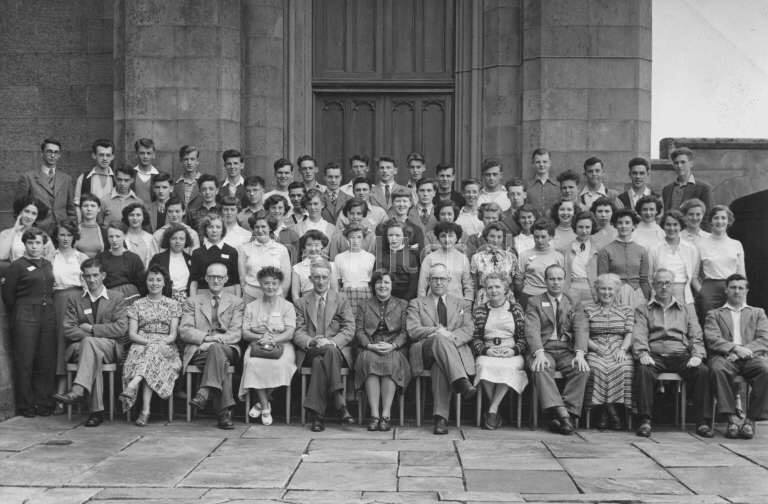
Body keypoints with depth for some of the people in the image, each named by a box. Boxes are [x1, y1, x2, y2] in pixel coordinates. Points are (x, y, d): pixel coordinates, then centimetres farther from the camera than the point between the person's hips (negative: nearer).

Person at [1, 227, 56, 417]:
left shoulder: (48, 264, 14)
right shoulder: (17, 266, -2)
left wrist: (48, 308, 9)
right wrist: (18, 313, 4)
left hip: (48, 315, 5)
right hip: (25, 317, -5)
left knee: (47, 362, 4)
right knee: (24, 362, -1)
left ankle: (43, 403, 12)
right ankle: (25, 405, 7)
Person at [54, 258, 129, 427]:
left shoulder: (117, 297, 11)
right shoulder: (74, 301, 17)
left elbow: (121, 328, -2)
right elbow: (68, 330, 3)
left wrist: (92, 329, -7)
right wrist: (92, 336, -12)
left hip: (111, 348, -2)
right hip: (79, 348, 2)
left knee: (89, 342, -35)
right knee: (94, 355, -34)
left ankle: (78, 390, -49)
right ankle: (97, 410, -38)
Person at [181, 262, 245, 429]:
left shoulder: (236, 303, 18)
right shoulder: (193, 301, 18)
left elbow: (236, 334, 5)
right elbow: (184, 331, 5)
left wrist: (218, 339, -16)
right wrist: (206, 337, -14)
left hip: (227, 349, 0)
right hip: (198, 351, 0)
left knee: (216, 348, -38)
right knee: (220, 360, -36)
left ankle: (204, 393, -47)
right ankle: (224, 412, -44)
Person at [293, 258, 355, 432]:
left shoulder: (341, 300, 13)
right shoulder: (302, 303, 16)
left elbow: (349, 330, 3)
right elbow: (297, 333, 6)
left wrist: (331, 342, -17)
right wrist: (310, 342, -18)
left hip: (338, 350, -1)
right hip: (309, 352, 1)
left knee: (320, 360, -36)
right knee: (319, 358, -35)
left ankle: (317, 413, -37)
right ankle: (339, 403, -39)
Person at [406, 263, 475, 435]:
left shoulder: (462, 304, 25)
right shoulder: (416, 303, 21)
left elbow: (468, 331, 8)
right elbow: (412, 331, 4)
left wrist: (451, 336, -14)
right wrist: (436, 331, -15)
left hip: (456, 349, 1)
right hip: (424, 353, -1)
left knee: (440, 365, -38)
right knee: (440, 339, -38)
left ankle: (441, 417, -43)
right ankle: (461, 382, -50)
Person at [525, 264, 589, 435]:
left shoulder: (573, 302, 16)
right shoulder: (534, 302, 11)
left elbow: (580, 330, 4)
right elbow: (532, 330, -3)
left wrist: (580, 354, -16)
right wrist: (539, 353, -22)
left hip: (567, 350, 2)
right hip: (543, 349, -2)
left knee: (583, 370, -29)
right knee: (541, 369, -34)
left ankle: (568, 413, -28)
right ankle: (562, 414, -41)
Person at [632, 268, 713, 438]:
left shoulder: (687, 309, 24)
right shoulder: (642, 310, 18)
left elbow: (696, 336, 13)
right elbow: (639, 335, 3)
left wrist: (697, 355, -8)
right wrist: (643, 354, -18)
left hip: (681, 356, 2)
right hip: (654, 356, -2)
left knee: (703, 371, -28)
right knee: (643, 370, -35)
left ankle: (702, 422, -23)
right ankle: (645, 421, -31)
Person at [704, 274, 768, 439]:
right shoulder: (714, 314, 21)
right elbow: (712, 340, 3)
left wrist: (745, 350, -10)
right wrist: (735, 348, -14)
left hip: (750, 357, 1)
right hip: (725, 357, -1)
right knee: (718, 368, -37)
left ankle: (751, 420, -27)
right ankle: (732, 418, -33)